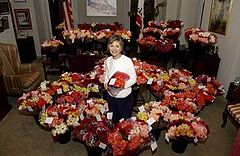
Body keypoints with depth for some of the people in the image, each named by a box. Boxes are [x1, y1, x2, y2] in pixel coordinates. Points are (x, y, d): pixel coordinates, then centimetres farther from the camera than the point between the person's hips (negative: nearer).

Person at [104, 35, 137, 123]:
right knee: (113, 120, 25)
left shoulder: (127, 60, -18)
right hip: (111, 96, 5)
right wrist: (106, 83, -5)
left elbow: (133, 78, -12)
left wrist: (125, 84, -29)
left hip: (125, 97, -5)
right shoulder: (108, 60, -1)